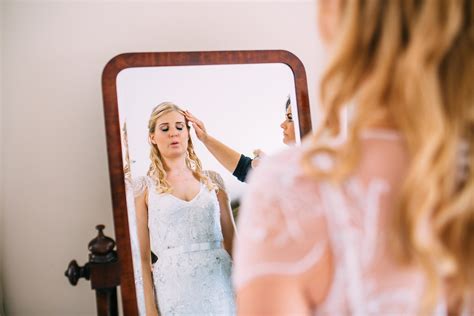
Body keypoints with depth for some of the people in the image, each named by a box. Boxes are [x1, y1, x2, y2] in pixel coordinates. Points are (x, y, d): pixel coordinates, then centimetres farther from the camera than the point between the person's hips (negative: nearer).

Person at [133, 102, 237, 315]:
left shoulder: (211, 180, 9)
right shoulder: (145, 187, 2)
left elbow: (232, 241, 10)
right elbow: (144, 256, 1)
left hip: (218, 284, 2)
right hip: (175, 289, -2)